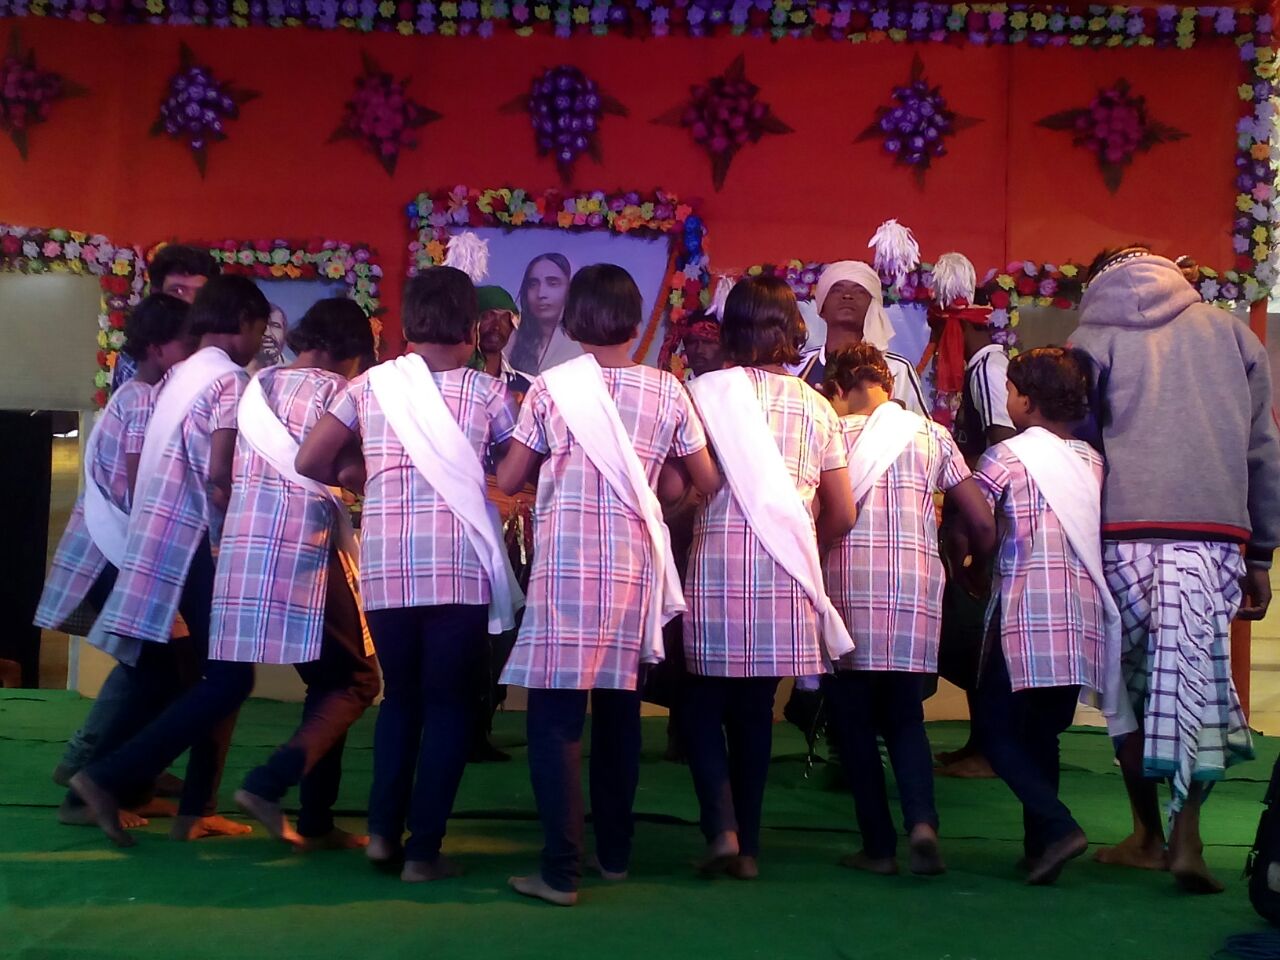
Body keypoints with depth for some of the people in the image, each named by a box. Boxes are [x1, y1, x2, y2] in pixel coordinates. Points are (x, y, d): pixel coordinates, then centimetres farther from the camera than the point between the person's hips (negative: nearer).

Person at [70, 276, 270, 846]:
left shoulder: (178, 377, 17)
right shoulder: (230, 379, -10)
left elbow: (141, 464, 18)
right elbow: (221, 475, -20)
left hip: (157, 540, 9)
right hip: (193, 544, -9)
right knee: (230, 679, -6)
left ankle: (194, 810, 15)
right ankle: (107, 777, -12)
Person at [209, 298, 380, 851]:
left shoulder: (256, 386, 16)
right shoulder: (333, 389, -2)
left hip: (245, 550, 7)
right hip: (307, 550, -7)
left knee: (326, 681, 16)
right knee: (354, 681, 5)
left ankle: (315, 821, 13)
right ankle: (269, 783, -14)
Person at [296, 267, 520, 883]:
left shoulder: (369, 385, 9)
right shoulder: (486, 391, 3)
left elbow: (310, 461, 6)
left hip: (385, 567, 3)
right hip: (458, 566, -3)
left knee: (399, 697, 18)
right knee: (447, 703, 6)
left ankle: (383, 830, 12)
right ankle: (423, 848, 4)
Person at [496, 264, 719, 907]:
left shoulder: (550, 388, 0)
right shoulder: (666, 391, 5)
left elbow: (508, 480, 4)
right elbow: (708, 481, 10)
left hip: (565, 565, -3)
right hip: (634, 565, 3)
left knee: (556, 715, -1)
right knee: (619, 709, 15)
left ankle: (561, 868, -7)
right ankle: (614, 850, 25)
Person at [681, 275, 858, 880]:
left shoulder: (705, 392, 1)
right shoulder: (815, 406, 10)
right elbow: (842, 514, 11)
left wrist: (683, 521, 12)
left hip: (716, 563, -2)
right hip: (785, 573, 3)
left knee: (704, 700, 11)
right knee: (756, 707, 13)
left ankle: (721, 827, -4)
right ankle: (747, 844, 17)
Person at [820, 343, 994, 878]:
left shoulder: (831, 433, 5)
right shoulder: (932, 436, 14)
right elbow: (983, 524, 11)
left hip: (846, 582, -2)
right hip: (917, 586, 3)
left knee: (853, 718, 8)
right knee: (905, 716, 15)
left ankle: (879, 844, 8)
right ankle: (922, 820, -7)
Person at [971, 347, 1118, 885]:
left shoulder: (1007, 456, -5)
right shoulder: (1093, 462, 12)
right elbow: (1103, 531, 12)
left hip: (1024, 611, -6)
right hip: (1082, 614, 6)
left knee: (995, 725, 2)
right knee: (1043, 730, 15)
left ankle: (1056, 826, -13)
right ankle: (1039, 845, 15)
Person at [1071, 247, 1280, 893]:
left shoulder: (1093, 339, 10)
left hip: (1126, 533, -1)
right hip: (1215, 533, 1)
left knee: (1132, 677, 11)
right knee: (1200, 679, 2)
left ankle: (1148, 835, 16)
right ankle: (1186, 838, -7)